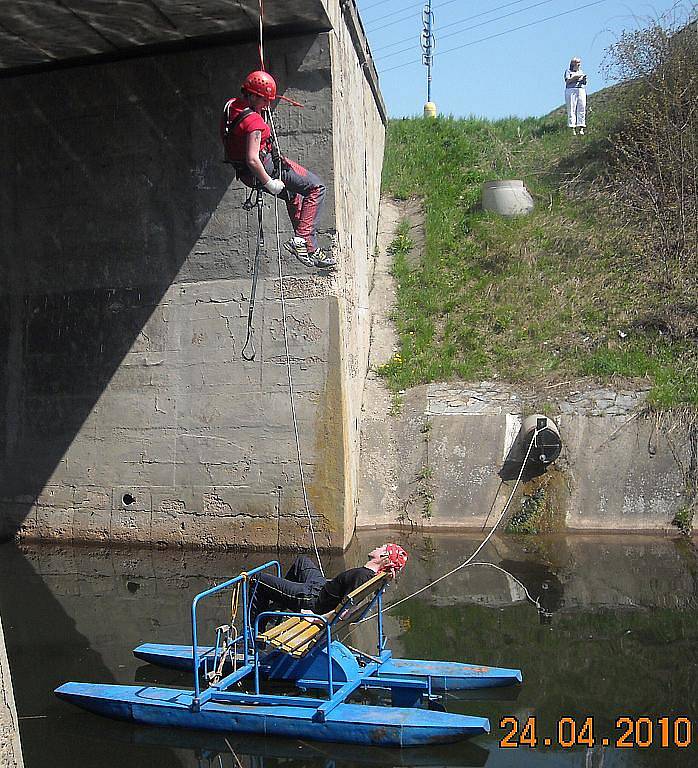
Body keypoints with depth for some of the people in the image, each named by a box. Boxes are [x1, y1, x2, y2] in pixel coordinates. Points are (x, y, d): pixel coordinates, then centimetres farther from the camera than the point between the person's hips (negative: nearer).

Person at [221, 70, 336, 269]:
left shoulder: (230, 105, 2)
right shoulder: (253, 121, -27)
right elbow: (252, 159, -31)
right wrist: (269, 182, -21)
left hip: (245, 174, 10)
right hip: (267, 166, -10)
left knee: (294, 196, 29)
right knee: (316, 187, -3)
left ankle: (310, 247, 26)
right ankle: (303, 239, -10)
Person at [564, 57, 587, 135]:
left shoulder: (581, 72, 25)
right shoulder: (568, 71, 10)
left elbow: (584, 83, 21)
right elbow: (567, 80, -5)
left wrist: (584, 79, 0)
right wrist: (575, 77, -15)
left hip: (581, 91, 4)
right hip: (571, 90, -4)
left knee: (582, 109, -6)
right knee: (572, 110, -9)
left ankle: (581, 129, -9)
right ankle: (572, 129, -11)